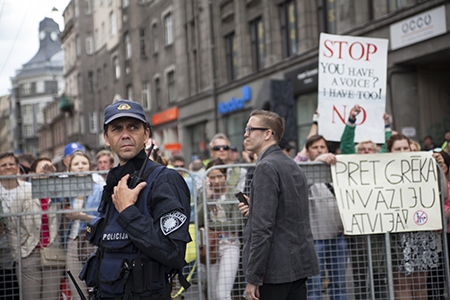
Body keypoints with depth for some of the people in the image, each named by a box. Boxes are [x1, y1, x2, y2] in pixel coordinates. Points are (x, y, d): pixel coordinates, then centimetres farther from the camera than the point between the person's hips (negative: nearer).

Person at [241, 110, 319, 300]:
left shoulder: (266, 167, -14)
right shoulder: (292, 165, 14)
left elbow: (263, 227, -20)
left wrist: (253, 277, -18)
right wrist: (253, 210, 15)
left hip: (274, 269, -9)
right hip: (299, 264, 9)